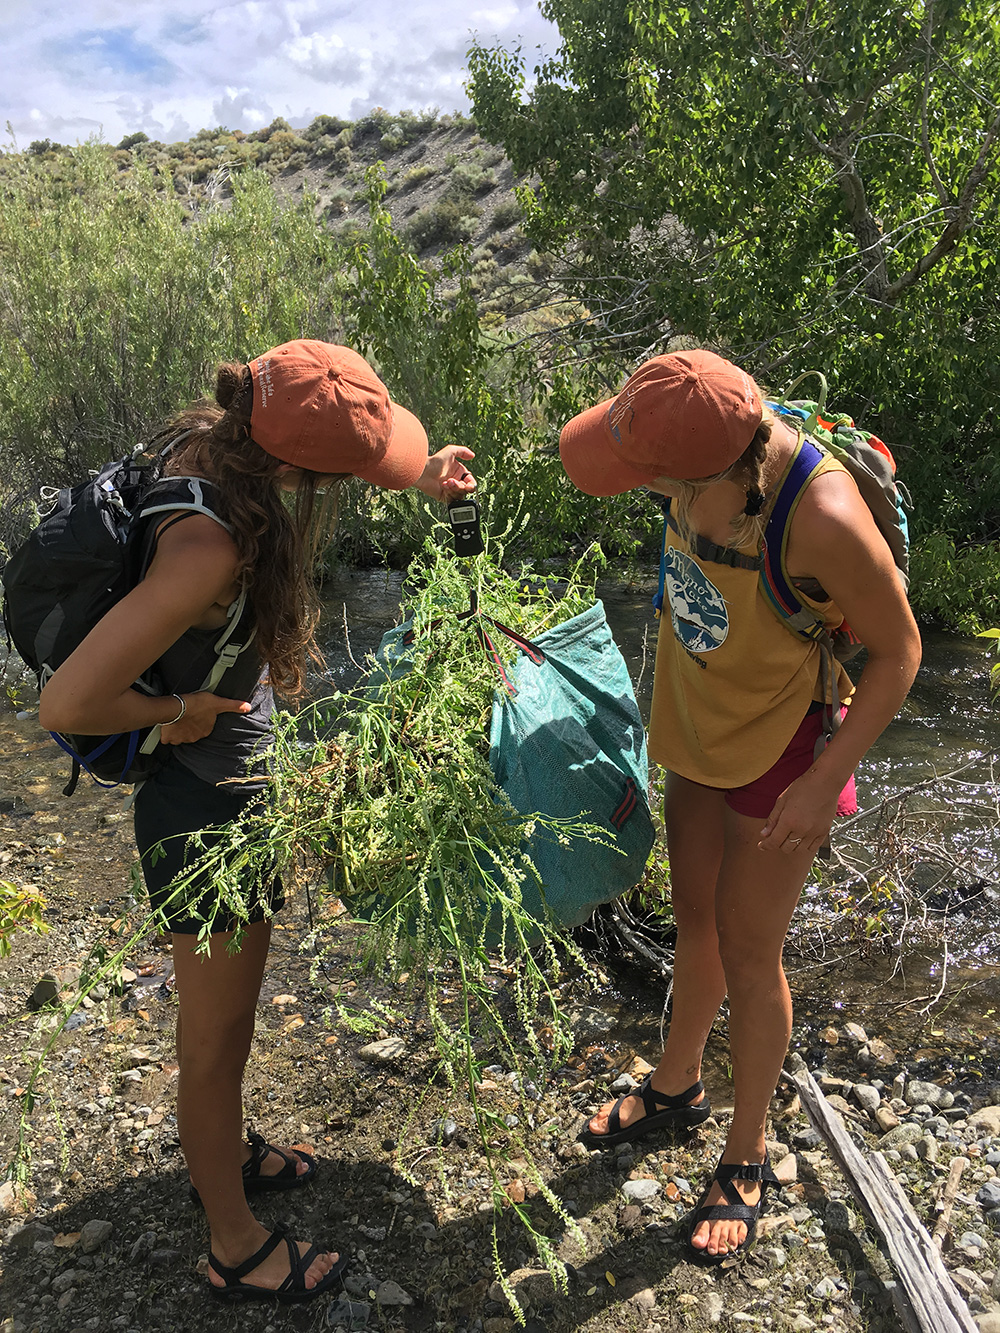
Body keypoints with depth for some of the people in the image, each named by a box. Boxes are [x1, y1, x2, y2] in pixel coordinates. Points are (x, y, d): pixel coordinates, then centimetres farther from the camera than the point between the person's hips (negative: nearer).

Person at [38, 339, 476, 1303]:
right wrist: (176, 711, -18)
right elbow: (67, 704, -35)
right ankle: (237, 1252, 39)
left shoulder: (205, 442, -9)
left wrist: (414, 482, 5)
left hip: (232, 787, 9)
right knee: (216, 1039, 14)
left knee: (224, 1015, 29)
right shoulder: (210, 545, -35)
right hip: (209, 813, -9)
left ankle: (221, 1153, 55)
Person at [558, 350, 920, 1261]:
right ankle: (677, 1086, 48)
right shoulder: (710, 433, -14)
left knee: (749, 956, 9)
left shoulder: (823, 519, -35)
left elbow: (898, 652, -19)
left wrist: (823, 784, -19)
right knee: (697, 921, 22)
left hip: (780, 744, -6)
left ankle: (747, 1158, 35)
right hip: (699, 726, 7)